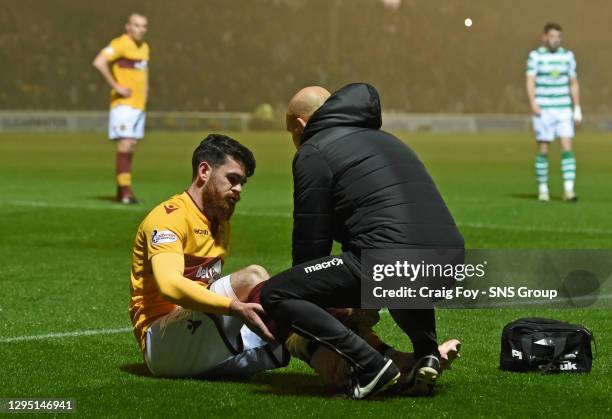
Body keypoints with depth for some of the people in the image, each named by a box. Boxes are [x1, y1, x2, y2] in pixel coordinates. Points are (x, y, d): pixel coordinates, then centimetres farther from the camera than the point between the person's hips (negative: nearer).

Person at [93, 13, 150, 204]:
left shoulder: (144, 47, 15)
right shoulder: (120, 44, -12)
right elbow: (99, 62, -24)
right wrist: (116, 86, -22)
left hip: (138, 104, 8)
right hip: (123, 103, -8)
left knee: (131, 146, 9)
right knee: (125, 144, -13)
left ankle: (121, 190, 15)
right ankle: (125, 190, -14)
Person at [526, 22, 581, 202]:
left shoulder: (568, 56, 9)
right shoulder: (535, 56, -1)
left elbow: (574, 83, 14)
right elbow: (530, 81, -10)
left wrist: (577, 109, 9)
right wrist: (533, 103, -26)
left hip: (564, 109, 2)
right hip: (543, 110, -2)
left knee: (567, 148, -8)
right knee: (543, 149, 1)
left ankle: (569, 189, -10)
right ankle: (543, 189, 12)